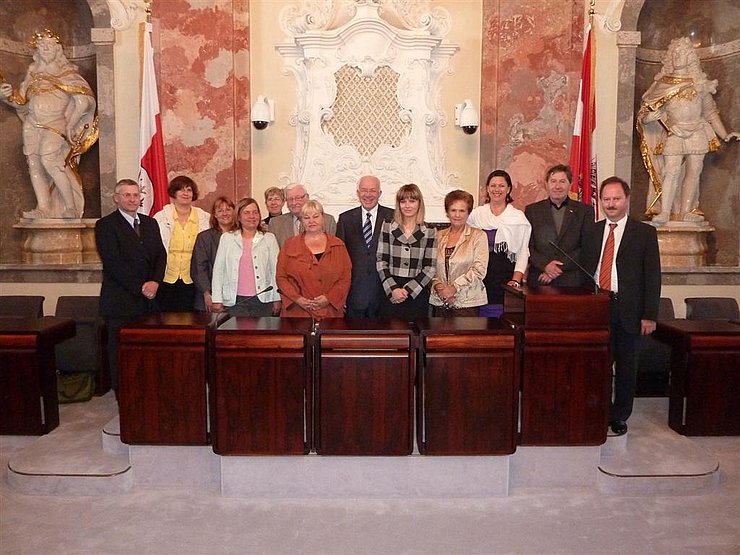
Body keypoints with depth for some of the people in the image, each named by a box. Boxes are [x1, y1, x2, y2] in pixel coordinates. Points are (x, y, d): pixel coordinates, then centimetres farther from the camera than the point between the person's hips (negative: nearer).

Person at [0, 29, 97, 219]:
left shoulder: (67, 73, 6)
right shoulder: (33, 72, 20)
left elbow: (84, 100, -3)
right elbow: (23, 102, 20)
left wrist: (69, 125, -6)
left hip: (55, 125, -5)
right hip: (32, 125, 6)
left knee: (49, 159, -24)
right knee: (33, 164, -5)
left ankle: (71, 207, -22)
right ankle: (43, 208, -6)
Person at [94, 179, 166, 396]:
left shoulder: (150, 223, 16)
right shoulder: (106, 225, -1)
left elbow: (160, 255, 10)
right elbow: (113, 262, -10)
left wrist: (155, 282, -8)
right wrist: (140, 287, -13)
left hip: (150, 299, 5)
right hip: (121, 302, -4)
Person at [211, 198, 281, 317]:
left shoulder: (269, 238, 8)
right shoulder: (227, 238, 9)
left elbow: (275, 270, 6)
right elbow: (218, 270, 7)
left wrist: (277, 298, 0)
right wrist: (217, 300, 1)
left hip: (263, 300, 0)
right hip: (235, 301, 0)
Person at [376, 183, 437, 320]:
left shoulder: (430, 232, 2)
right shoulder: (387, 227, 3)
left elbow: (430, 268, -1)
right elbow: (381, 261, 0)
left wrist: (408, 290, -10)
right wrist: (392, 289, -11)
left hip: (418, 293, 0)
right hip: (390, 293, 0)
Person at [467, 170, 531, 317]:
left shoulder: (518, 217, 5)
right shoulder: (476, 214, 10)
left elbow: (523, 252, 2)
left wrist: (516, 280, -9)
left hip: (507, 279, -1)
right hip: (481, 277, 2)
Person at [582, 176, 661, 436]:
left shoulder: (645, 233, 2)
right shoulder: (592, 232, 11)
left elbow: (652, 276, -1)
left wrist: (649, 315, -7)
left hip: (628, 310, -2)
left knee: (626, 365, 8)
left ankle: (620, 416, 22)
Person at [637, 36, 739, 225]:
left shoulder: (699, 83, 11)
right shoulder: (663, 84, 7)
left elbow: (710, 112, 14)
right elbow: (647, 111, 9)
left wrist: (724, 135, 10)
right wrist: (649, 116, -16)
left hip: (697, 134, 2)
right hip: (674, 135, -2)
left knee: (693, 172, -2)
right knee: (671, 172, -15)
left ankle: (686, 211, 1)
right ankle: (664, 212, -16)